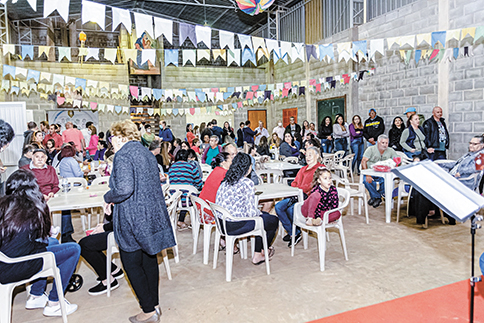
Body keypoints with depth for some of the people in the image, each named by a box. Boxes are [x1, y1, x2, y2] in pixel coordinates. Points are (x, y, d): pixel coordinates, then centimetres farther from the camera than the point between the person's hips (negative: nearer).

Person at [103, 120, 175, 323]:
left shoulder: (123, 155, -14)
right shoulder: (147, 153, 13)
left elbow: (124, 189, -26)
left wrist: (108, 198, -7)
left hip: (133, 218, -8)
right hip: (152, 215, 8)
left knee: (131, 263, 4)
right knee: (149, 260, 16)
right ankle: (154, 305, 27)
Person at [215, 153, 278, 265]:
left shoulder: (226, 181, 5)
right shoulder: (247, 183, -18)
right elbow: (251, 212, -18)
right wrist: (260, 212, 4)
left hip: (221, 222, 8)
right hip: (234, 226, -8)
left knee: (262, 215, 25)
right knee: (273, 221, 11)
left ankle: (258, 254, 31)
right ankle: (258, 255, 30)